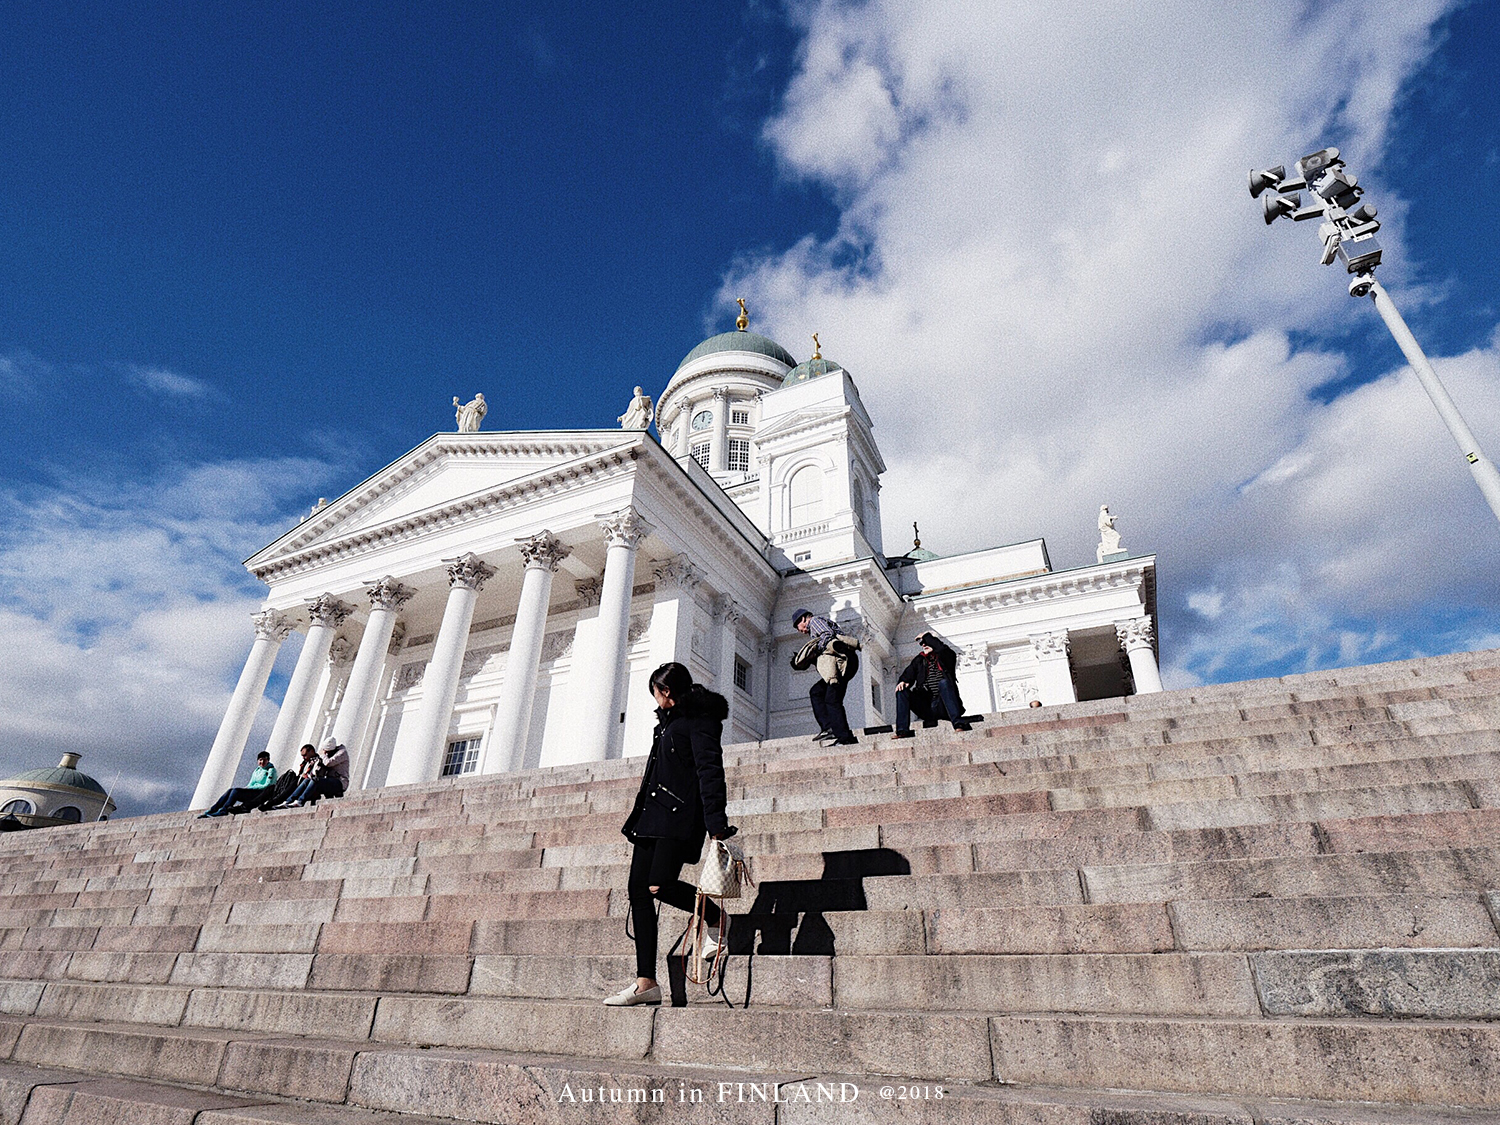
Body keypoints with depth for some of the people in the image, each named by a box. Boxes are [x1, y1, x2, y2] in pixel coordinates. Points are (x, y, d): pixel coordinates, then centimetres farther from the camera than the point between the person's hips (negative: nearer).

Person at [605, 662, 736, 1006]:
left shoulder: (700, 720, -5)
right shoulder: (668, 721, 23)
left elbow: (709, 770, -14)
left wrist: (715, 820, -22)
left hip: (679, 814, -9)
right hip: (652, 814, 9)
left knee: (659, 884, -19)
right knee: (638, 888, 2)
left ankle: (715, 917, 10)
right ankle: (646, 984, 9)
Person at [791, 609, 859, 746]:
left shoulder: (814, 620, 8)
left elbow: (828, 634, -11)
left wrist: (816, 649, -8)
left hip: (841, 658, -10)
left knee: (832, 700, -12)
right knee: (816, 692, 10)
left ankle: (845, 737, -16)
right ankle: (827, 727, -3)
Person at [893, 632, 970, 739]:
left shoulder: (947, 656, 9)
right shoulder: (919, 660, 20)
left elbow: (940, 648, -15)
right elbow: (909, 673, 5)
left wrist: (926, 636, -2)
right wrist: (903, 682, -17)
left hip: (943, 706, -3)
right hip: (925, 708, 4)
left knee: (943, 682, -31)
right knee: (902, 692, -16)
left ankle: (958, 724, -42)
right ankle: (902, 730, -27)